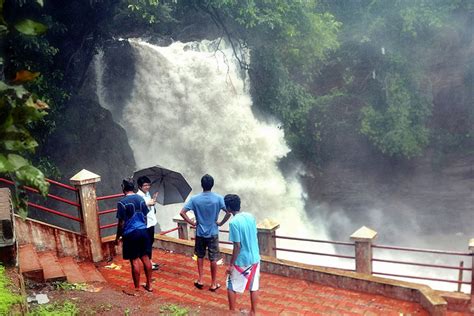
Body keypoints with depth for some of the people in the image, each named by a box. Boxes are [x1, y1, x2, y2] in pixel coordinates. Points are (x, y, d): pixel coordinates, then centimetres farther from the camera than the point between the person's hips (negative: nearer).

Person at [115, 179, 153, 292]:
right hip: (143, 231, 6)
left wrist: (117, 237, 0)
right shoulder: (141, 199, 5)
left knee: (134, 261, 2)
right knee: (145, 258, 12)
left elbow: (121, 222, -11)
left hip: (130, 234, -5)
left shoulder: (122, 202, -13)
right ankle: (149, 285, 20)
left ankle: (137, 288, 10)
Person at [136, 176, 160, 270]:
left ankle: (150, 261, 30)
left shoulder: (147, 193, 9)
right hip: (145, 223, -9)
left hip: (151, 221, 9)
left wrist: (153, 201, 5)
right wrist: (148, 204, -30)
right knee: (147, 243, 0)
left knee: (151, 242, 18)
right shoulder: (139, 196, -19)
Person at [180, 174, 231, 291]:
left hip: (200, 233, 1)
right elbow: (229, 212, -19)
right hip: (213, 233, -1)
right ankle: (213, 283, 16)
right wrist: (221, 223, -6)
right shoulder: (218, 198, -12)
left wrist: (192, 223, -2)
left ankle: (200, 280, 24)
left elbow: (182, 213, -12)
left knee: (200, 256, 19)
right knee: (213, 259, 8)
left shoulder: (195, 199, -9)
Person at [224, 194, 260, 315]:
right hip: (255, 258, 6)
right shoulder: (251, 216, -1)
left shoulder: (234, 222, -22)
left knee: (231, 287, 14)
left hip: (241, 261, -6)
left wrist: (231, 264, -12)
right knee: (254, 287, 16)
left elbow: (237, 246, -20)